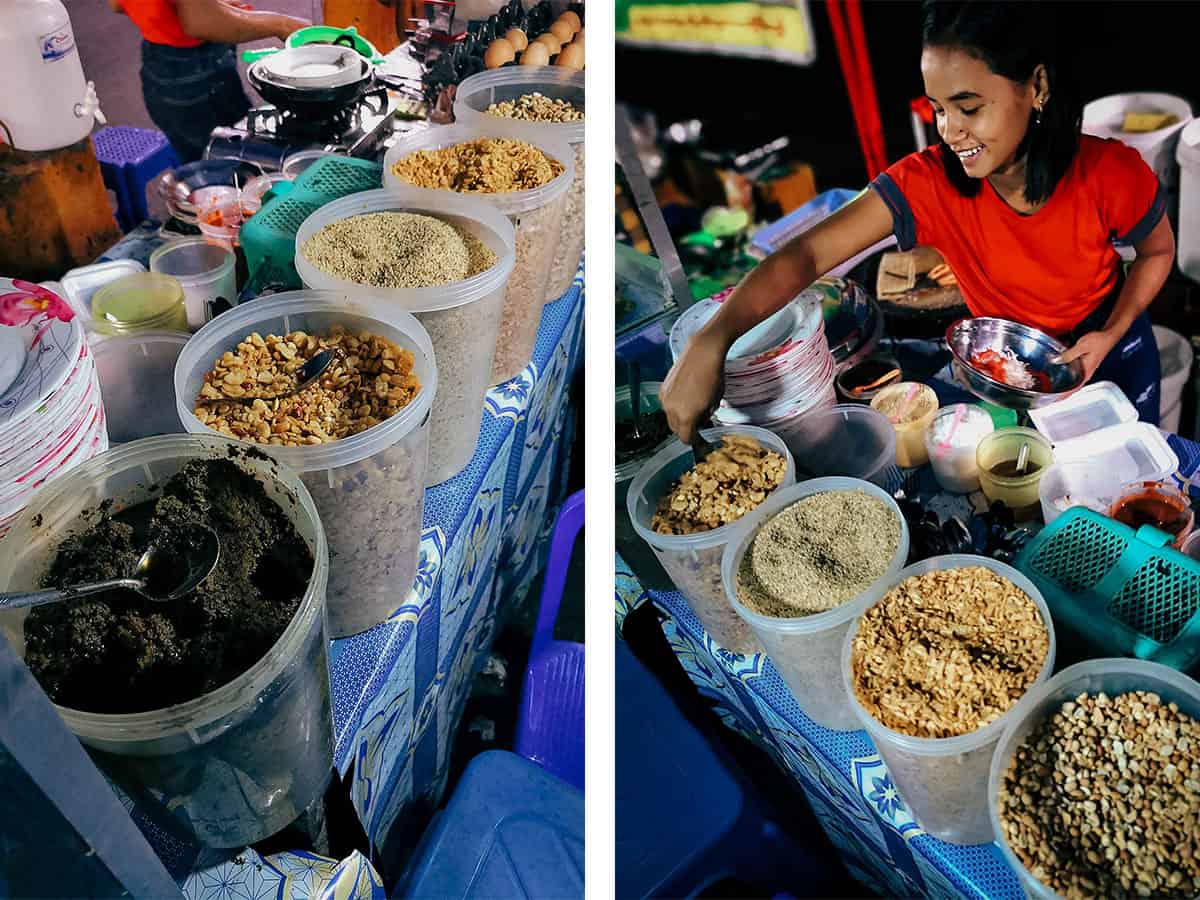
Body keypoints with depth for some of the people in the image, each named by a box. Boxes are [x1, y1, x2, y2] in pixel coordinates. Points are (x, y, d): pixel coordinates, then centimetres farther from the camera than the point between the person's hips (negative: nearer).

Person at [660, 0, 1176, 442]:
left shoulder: (1110, 175, -29)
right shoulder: (926, 184, -29)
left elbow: (1158, 251, -6)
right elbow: (808, 253, -38)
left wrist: (1111, 334, -22)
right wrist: (711, 340, -54)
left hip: (1108, 343, 0)